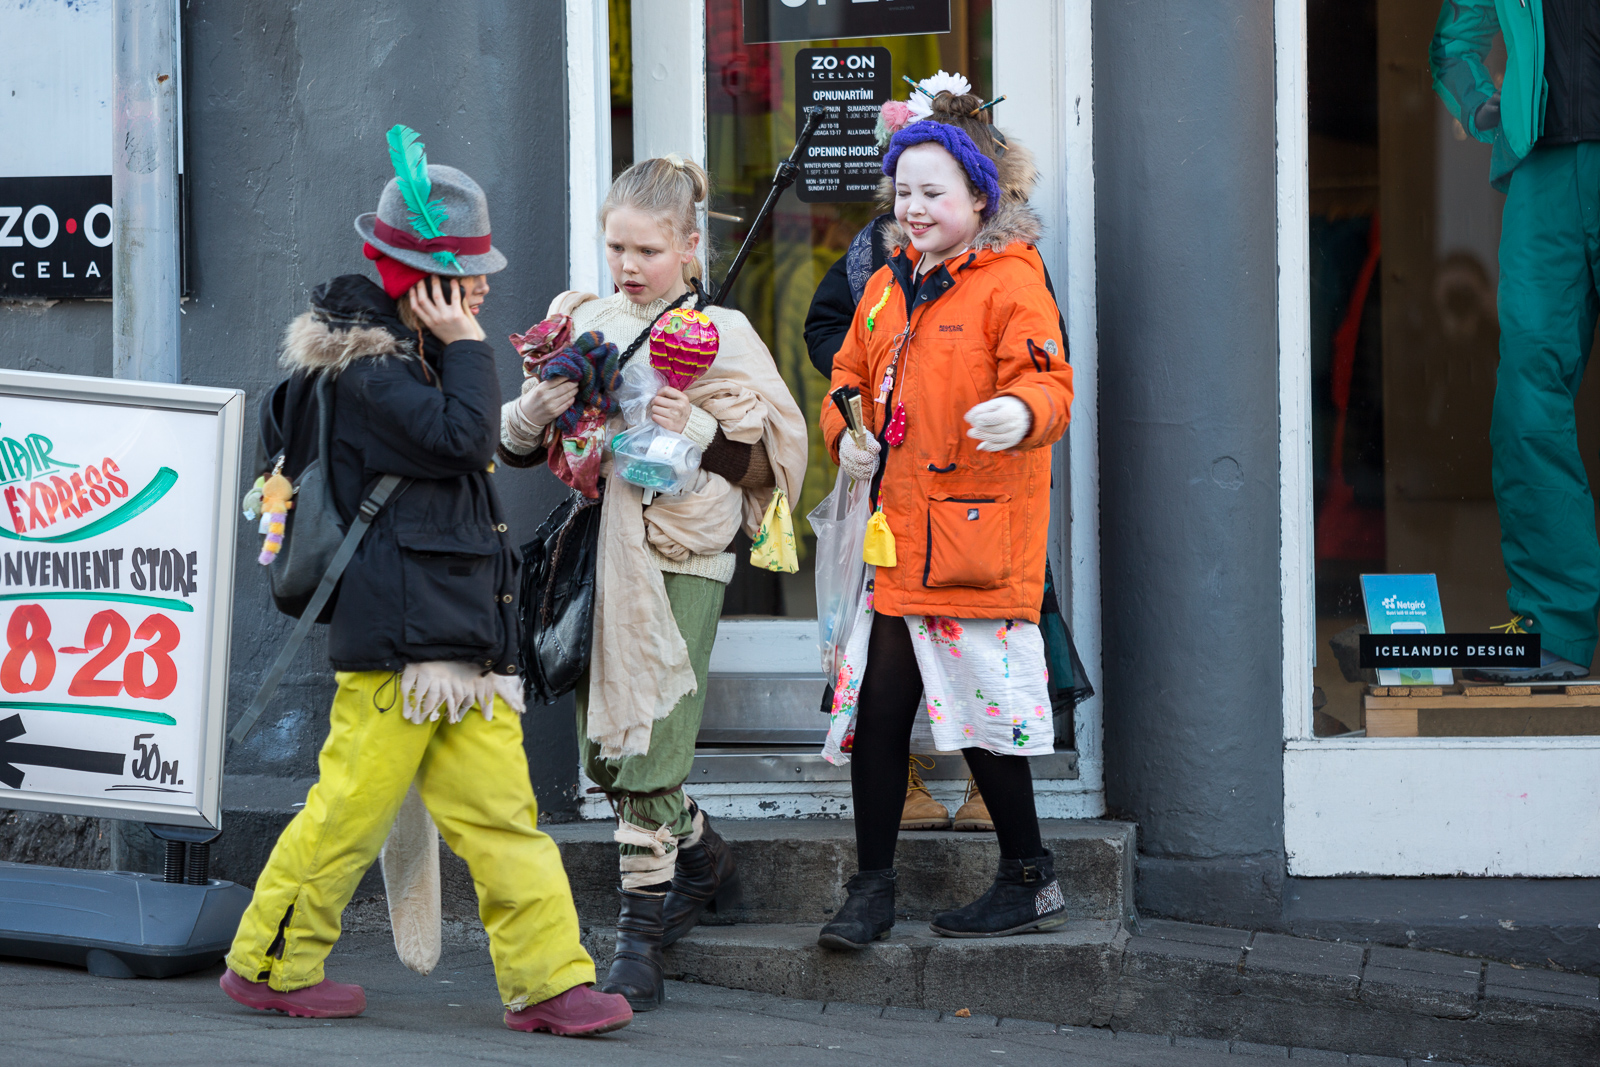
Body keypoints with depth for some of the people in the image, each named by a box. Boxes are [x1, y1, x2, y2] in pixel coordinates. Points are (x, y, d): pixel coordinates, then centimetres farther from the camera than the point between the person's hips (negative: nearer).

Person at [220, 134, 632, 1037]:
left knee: (502, 809, 4)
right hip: (399, 626, -10)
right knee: (354, 801, -3)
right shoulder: (364, 366, -12)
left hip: (461, 627, 10)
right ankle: (271, 963, 11)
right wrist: (467, 345, -13)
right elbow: (462, 436, -23)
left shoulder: (412, 352, 19)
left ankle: (548, 978, 2)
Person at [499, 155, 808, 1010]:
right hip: (596, 546, 5)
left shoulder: (720, 336, -2)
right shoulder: (583, 323, 11)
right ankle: (699, 856, 34)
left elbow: (776, 450, -2)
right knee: (602, 747, 8)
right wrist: (537, 409, -8)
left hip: (682, 558, -5)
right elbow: (516, 446, 14)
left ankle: (640, 937, -3)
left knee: (646, 745, -9)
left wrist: (699, 429, -17)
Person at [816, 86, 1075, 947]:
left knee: (983, 712, -3)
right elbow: (851, 375, 26)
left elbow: (1049, 382, -15)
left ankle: (1029, 880, 11)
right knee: (876, 709, 7)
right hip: (895, 537, 7)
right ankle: (872, 887, 16)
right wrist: (847, 435, 5)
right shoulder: (887, 285, 17)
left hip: (978, 536, -7)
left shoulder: (1011, 284, -6)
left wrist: (1024, 411, -38)